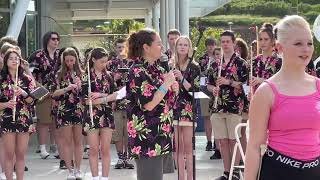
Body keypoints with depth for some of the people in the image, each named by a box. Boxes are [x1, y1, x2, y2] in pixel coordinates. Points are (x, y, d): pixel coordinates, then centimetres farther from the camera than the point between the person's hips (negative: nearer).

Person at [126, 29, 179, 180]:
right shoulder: (137, 71, -14)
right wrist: (167, 83, -15)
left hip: (159, 135, 9)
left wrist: (173, 86, 1)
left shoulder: (156, 69, 12)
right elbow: (148, 104, -22)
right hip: (145, 137, -9)